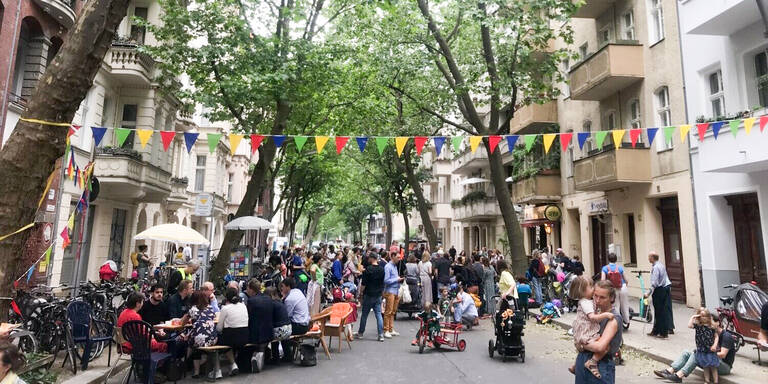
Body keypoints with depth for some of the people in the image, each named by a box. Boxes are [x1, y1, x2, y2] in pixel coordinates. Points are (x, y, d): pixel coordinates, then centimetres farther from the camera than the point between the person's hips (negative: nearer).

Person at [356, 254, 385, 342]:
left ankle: (360, 333, 18)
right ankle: (381, 335, 1)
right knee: (378, 314, 5)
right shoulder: (382, 269, 4)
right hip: (378, 295, 5)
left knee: (364, 314, 7)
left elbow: (363, 284, -14)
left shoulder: (368, 269, -15)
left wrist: (360, 293, -2)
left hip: (369, 295, -5)